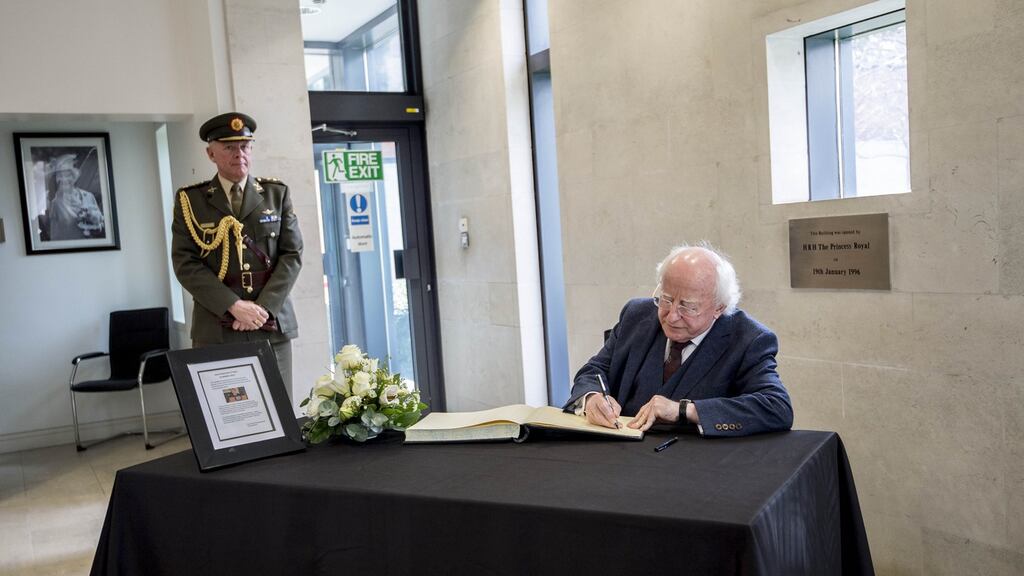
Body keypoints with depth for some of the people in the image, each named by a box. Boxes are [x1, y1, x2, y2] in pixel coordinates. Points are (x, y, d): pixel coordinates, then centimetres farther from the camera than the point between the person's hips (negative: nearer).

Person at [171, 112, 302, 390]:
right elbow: (185, 263, -2)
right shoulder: (190, 200, 6)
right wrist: (234, 306, -13)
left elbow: (292, 254, 4)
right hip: (215, 330, -1)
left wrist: (264, 307, -9)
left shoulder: (277, 193, 11)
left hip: (272, 324, 1)